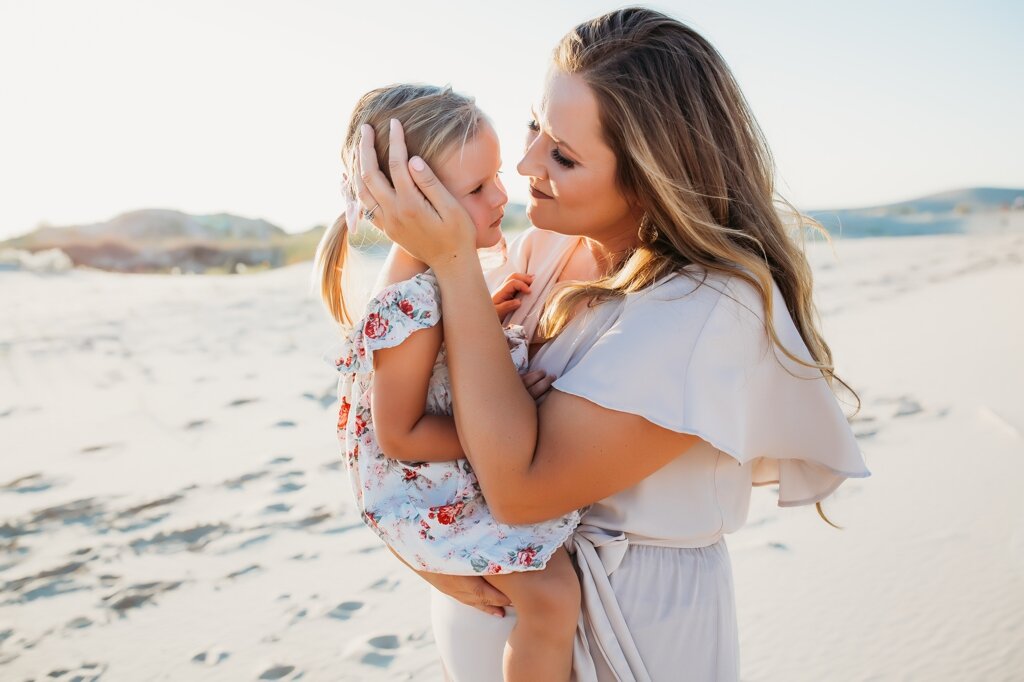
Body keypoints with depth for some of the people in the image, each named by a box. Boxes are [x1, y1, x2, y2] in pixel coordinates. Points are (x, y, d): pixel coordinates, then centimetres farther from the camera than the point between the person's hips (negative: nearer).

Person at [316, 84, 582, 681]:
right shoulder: (408, 307, -32)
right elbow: (400, 436, -26)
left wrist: (491, 309, 0)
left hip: (482, 460, 10)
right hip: (440, 490, -10)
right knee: (552, 596, -12)